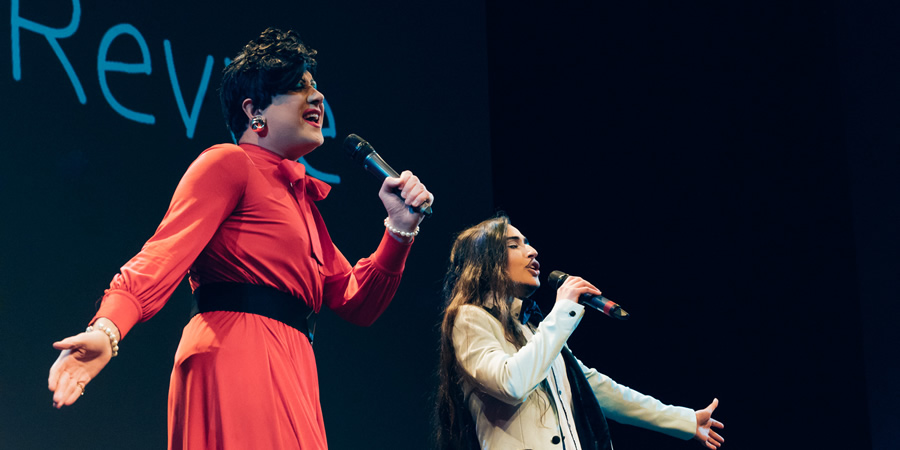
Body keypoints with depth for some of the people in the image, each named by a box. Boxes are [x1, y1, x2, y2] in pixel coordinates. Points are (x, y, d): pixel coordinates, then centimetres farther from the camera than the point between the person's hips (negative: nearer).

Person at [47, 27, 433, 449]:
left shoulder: (301, 196, 25)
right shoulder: (230, 163, 0)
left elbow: (357, 303, 18)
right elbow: (167, 251, -17)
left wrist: (400, 226, 5)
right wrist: (107, 329, -33)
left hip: (289, 374, 9)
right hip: (238, 359, -9)